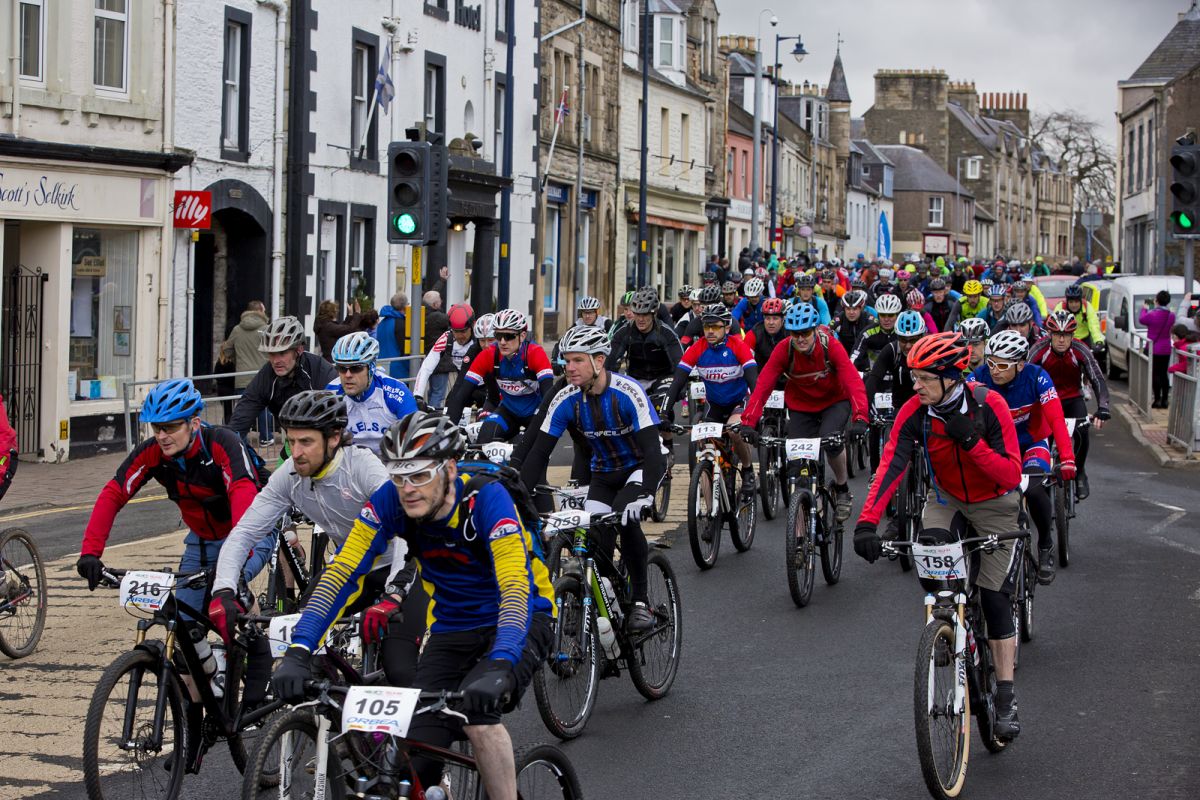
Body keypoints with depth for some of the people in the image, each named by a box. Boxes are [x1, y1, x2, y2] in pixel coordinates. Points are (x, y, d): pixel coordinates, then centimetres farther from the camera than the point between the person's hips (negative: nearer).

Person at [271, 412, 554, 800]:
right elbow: (341, 575, -21)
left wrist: (499, 667, -54)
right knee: (416, 763, -10)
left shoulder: (486, 499, -28)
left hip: (519, 620, -4)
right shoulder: (390, 502, -17)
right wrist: (298, 652, -34)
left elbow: (516, 589, -38)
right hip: (452, 629, 4)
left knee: (475, 709, -33)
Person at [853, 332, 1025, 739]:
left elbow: (1012, 475, -27)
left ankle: (1006, 700, 0)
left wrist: (971, 441, -40)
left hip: (993, 503, -3)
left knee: (995, 598, -8)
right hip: (947, 499, 3)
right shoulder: (914, 412, -21)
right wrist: (867, 522, -43)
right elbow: (890, 465, -30)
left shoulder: (989, 406, -27)